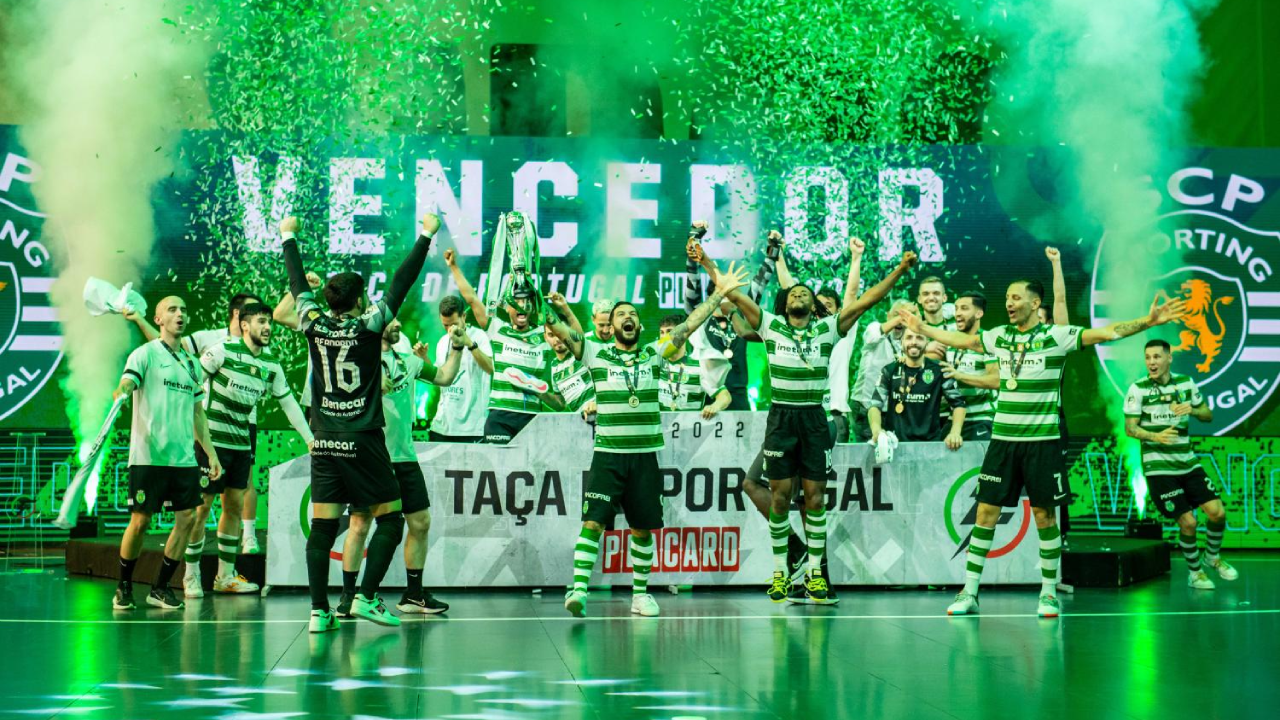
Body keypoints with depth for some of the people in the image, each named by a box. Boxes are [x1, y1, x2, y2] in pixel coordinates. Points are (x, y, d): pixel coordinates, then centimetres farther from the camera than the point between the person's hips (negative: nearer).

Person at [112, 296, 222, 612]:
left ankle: (161, 587, 10)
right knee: (140, 521, -4)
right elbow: (125, 384, -15)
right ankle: (124, 587, 13)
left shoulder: (192, 363, 17)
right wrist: (120, 393, -40)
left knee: (187, 517, -1)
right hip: (148, 455, -6)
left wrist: (211, 453, 18)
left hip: (184, 457, 6)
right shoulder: (146, 354, -1)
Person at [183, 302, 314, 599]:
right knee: (202, 507, -3)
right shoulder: (223, 350, -11)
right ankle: (191, 577, 6)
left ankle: (225, 575, 16)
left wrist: (310, 439, 11)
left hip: (242, 440, 6)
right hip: (212, 439, -6)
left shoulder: (271, 363, 6)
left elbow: (288, 402, 14)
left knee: (234, 505, 8)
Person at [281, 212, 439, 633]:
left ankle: (319, 610, -3)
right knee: (390, 519, 5)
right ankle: (366, 598, -5)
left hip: (324, 442, 4)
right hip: (362, 442, -4)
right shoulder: (367, 326, -7)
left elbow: (299, 286, 16)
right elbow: (401, 284, -3)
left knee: (322, 526, 3)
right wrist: (426, 237, 5)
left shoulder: (315, 326, 1)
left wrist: (289, 238, 29)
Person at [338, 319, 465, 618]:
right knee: (360, 525, -5)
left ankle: (413, 595, 17)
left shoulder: (408, 360, 13)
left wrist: (457, 347, 15)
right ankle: (348, 595, 5)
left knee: (420, 523, 6)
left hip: (405, 456, 6)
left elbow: (445, 377, 26)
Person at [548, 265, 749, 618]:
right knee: (593, 521, -13)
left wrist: (718, 294, 4)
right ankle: (579, 589, -19)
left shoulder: (653, 354, 9)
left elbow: (688, 326, 7)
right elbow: (560, 330, -4)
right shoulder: (597, 354, 3)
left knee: (643, 527, 8)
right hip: (607, 454, -2)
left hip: (646, 456, 2)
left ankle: (640, 594, 19)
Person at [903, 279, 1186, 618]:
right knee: (986, 511, 1)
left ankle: (1049, 592, 12)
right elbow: (960, 339, 26)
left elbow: (1106, 333, -12)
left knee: (1044, 514, 1)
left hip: (1041, 441, -4)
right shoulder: (999, 336, 10)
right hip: (1002, 439, 4)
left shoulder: (1056, 336, -5)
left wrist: (1146, 322, -23)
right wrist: (921, 327, 32)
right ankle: (969, 591, 5)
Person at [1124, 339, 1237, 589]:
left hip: (1188, 463, 4)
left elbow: (1208, 414, 11)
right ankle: (1194, 571, 15)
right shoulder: (1138, 389, -7)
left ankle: (1213, 556, 24)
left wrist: (1192, 409, -11)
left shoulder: (1185, 382, 5)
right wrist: (1156, 436, -27)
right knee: (1187, 522, -8)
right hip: (1159, 468, -4)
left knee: (1217, 512, -4)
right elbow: (1130, 428, -8)